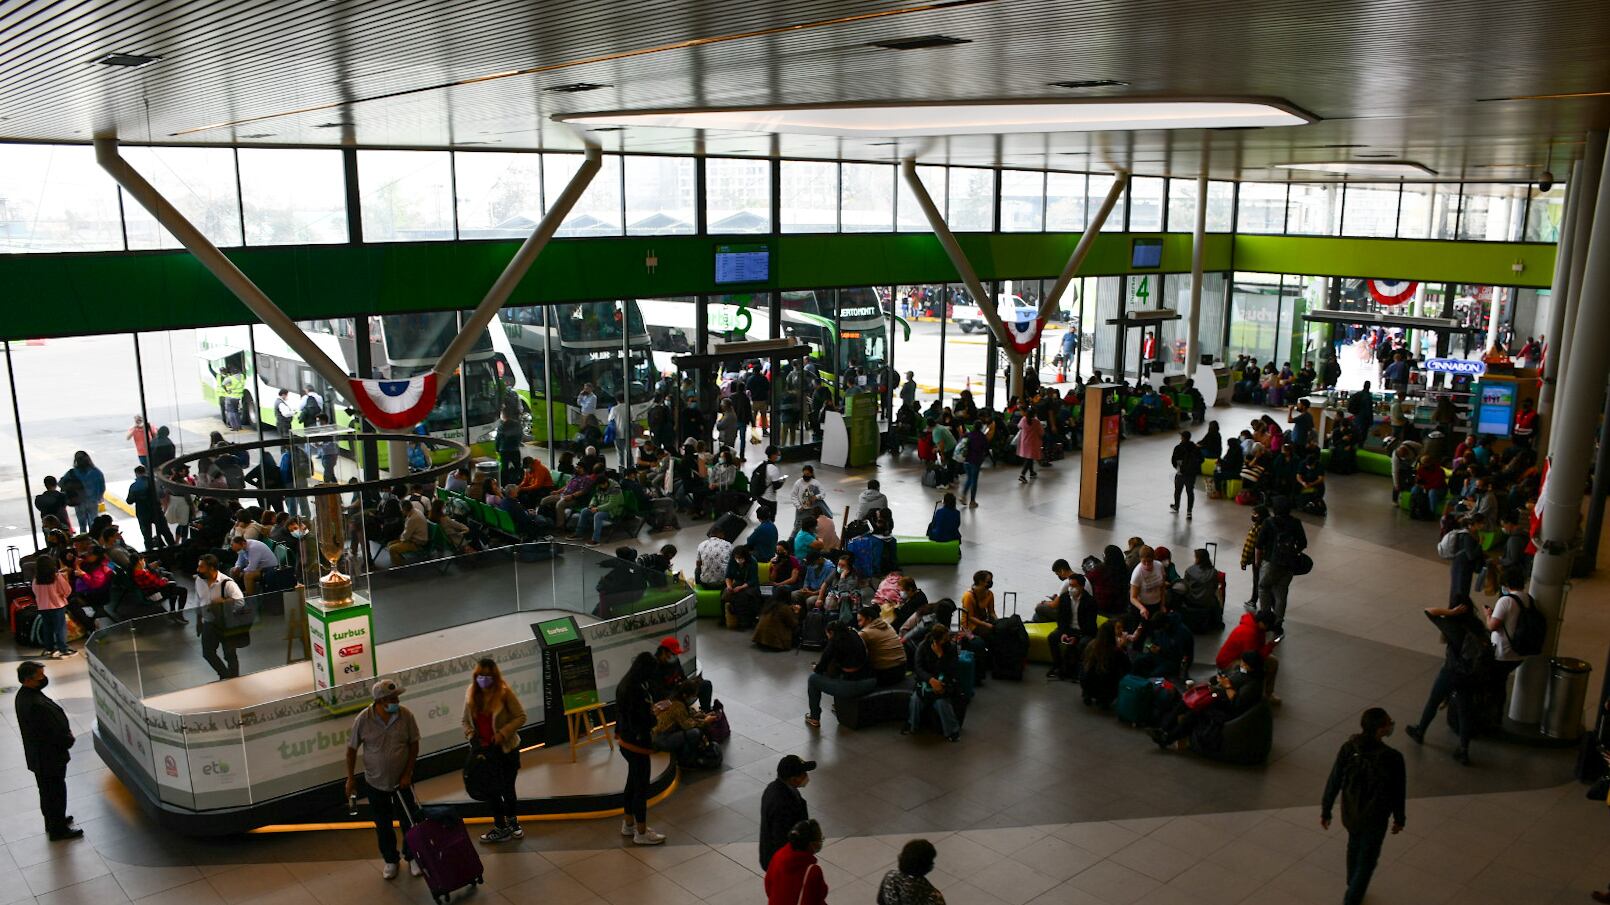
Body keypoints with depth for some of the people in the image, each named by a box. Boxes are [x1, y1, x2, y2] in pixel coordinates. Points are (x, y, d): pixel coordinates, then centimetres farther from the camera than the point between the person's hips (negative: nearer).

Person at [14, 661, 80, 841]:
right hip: (49, 758, -9)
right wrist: (69, 740, -10)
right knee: (56, 792, 8)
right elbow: (53, 733, -27)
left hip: (39, 756, 10)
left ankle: (54, 820, 43)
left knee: (48, 792, 26)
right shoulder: (35, 705, -34)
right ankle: (58, 830, 23)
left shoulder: (24, 694, -2)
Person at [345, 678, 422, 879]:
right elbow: (352, 749, -6)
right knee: (383, 825, 14)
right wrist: (351, 778, -3)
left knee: (410, 821, 10)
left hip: (402, 780, 0)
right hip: (375, 782, 0)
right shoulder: (363, 719, -19)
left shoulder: (406, 715, -17)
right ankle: (390, 860, 34)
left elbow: (414, 744, -5)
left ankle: (411, 857, 31)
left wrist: (408, 773, -8)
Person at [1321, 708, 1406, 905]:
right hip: (1375, 818, -4)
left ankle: (1353, 888, 52)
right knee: (1367, 859, 17)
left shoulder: (1348, 748, -18)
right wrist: (1399, 819, 5)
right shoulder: (1392, 758, -28)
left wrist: (1326, 811, 4)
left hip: (1350, 813, 4)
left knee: (1354, 847, 30)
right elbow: (1397, 792, -14)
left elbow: (1333, 783, -10)